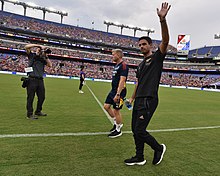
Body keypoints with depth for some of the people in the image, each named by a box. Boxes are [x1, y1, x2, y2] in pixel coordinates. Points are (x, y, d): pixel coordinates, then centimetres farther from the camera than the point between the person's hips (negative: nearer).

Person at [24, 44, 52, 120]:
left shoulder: (43, 59, 17)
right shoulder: (32, 55, 7)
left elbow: (50, 65, 9)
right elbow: (26, 47, -7)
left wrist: (46, 56, 5)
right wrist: (39, 45, -6)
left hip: (40, 80, 5)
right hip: (32, 79, -5)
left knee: (42, 97, 11)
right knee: (30, 98, 0)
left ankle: (38, 111, 28)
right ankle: (30, 114, 11)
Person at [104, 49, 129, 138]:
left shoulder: (123, 65, -15)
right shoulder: (116, 66, 15)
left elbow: (122, 81, -24)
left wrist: (118, 94, -29)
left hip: (119, 92, -9)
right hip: (113, 90, 10)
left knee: (116, 111, -1)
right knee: (106, 106, 11)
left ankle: (118, 130, 18)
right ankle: (116, 122, 28)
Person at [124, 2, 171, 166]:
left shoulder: (157, 57, -1)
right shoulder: (141, 65, 20)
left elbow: (165, 40, -17)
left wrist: (162, 20, -29)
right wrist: (132, 98, 23)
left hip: (149, 100, -8)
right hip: (139, 100, 8)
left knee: (140, 131, -8)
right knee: (135, 130, 10)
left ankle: (159, 148, 19)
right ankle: (139, 158, 26)